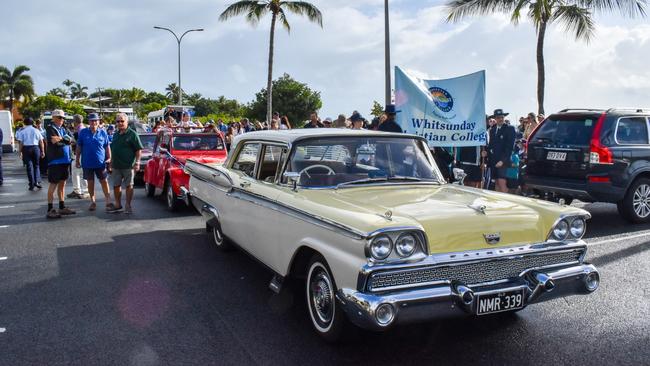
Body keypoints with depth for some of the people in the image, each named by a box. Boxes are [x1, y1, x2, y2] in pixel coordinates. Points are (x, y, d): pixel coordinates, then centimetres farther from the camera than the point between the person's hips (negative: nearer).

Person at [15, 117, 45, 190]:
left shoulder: (22, 131, 2)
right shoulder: (36, 130, 6)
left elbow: (20, 143, -4)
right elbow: (41, 142, 3)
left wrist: (20, 151, 0)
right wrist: (42, 151, 7)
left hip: (26, 148, -1)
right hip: (36, 148, 1)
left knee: (29, 166, 2)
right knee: (36, 165, 13)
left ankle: (32, 184, 2)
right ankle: (37, 181, -3)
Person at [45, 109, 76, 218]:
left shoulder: (63, 129, 16)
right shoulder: (50, 129, -5)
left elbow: (70, 139, -1)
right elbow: (55, 142, -18)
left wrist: (61, 139, -17)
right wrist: (65, 140, -5)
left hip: (65, 160, 7)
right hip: (55, 160, -7)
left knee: (62, 184, 12)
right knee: (53, 184, -4)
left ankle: (62, 207, 20)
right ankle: (50, 210, 0)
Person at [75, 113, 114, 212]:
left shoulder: (103, 133, 2)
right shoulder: (83, 132, 2)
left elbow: (107, 147, 7)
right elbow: (78, 147, 6)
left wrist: (109, 158, 1)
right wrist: (77, 160, 4)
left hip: (100, 162, -1)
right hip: (87, 163, 1)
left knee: (104, 181, 1)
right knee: (90, 182, 10)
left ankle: (108, 201, 5)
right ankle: (92, 202, 20)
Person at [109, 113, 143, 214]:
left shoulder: (132, 134, -6)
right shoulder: (116, 134, 14)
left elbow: (138, 149, -9)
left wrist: (137, 162, -15)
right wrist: (111, 162, 19)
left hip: (128, 165, -6)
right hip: (116, 166, 6)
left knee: (128, 185, 1)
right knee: (116, 185, 10)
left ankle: (128, 205, 10)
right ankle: (118, 204, 22)